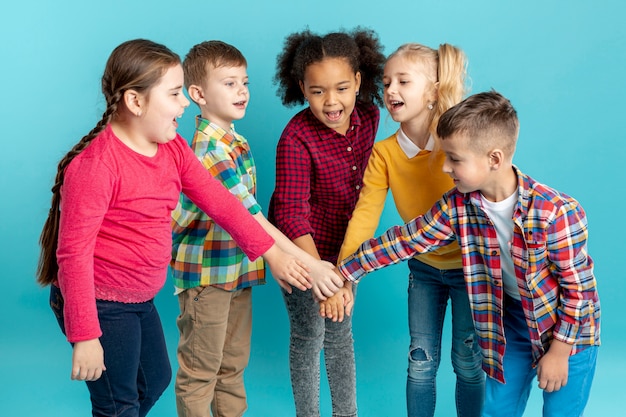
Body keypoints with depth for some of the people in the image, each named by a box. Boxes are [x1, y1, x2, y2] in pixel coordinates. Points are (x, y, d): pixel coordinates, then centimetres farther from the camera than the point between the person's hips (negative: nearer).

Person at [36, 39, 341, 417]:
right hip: (100, 303, -8)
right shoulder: (95, 164, -26)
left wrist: (273, 254, -1)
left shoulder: (174, 150, 0)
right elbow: (74, 253, -24)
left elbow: (220, 202, 3)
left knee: (156, 378, 22)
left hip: (139, 299, 9)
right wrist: (84, 336, -23)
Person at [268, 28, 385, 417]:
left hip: (345, 244, 5)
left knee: (341, 333, 19)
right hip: (304, 249, -5)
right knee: (309, 335, 9)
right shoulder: (296, 139, -29)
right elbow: (291, 213, -31)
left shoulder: (368, 116, -11)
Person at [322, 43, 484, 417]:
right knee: (421, 361, 10)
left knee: (468, 363, 9)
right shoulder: (384, 153, -12)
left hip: (469, 264, -3)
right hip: (423, 267, 3)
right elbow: (365, 215, -18)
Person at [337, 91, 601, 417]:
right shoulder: (457, 206, -15)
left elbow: (577, 284, -21)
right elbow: (404, 240, -6)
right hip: (511, 317, 4)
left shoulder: (556, 212, -30)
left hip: (568, 326, -4)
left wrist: (559, 351, -14)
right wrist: (344, 270, -4)